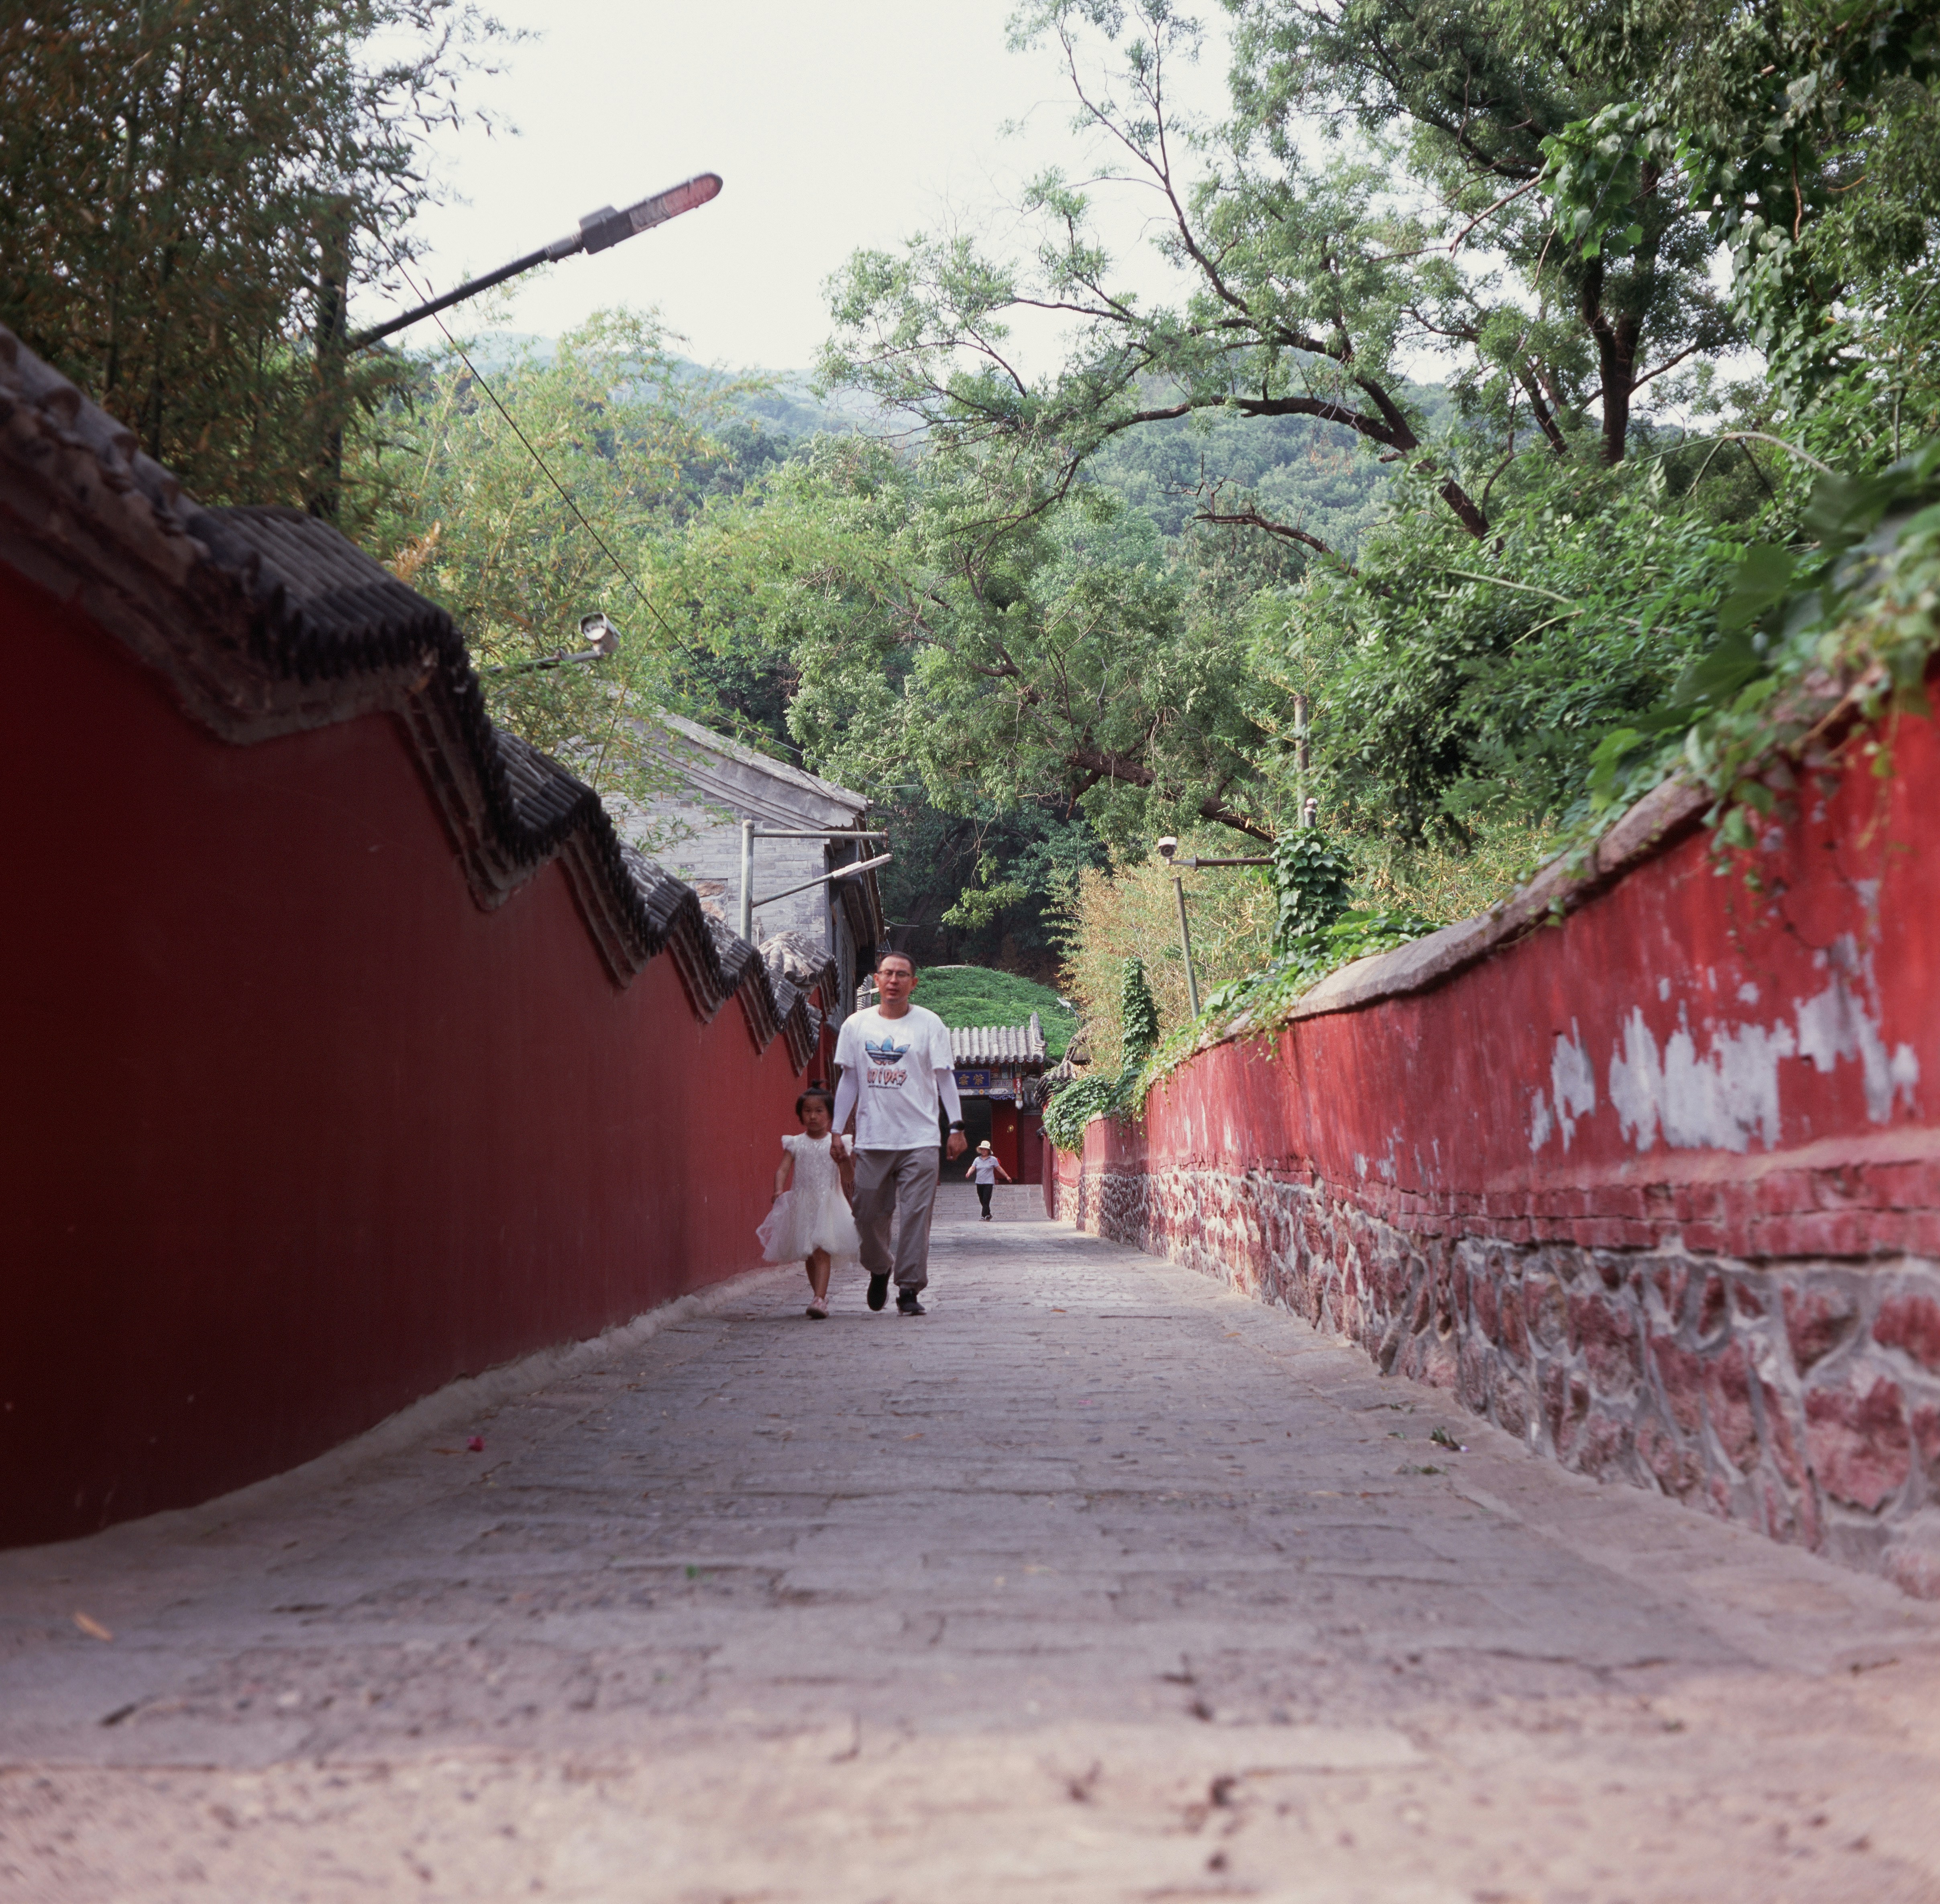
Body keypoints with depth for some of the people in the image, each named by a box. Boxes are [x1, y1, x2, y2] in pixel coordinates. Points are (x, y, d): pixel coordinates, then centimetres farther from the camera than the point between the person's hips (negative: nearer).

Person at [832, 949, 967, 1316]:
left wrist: (956, 1127, -3)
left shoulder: (929, 1024, 3)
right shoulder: (856, 1025, 8)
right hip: (871, 1139, 2)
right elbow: (849, 1080, 13)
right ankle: (879, 1270, 32)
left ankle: (910, 1289, 1)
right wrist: (837, 1131, 9)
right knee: (868, 1215, 5)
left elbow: (944, 1077, 4)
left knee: (916, 1217, -6)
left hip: (919, 1139, -2)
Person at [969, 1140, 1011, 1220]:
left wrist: (1007, 1177, 12)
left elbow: (1000, 1169, 8)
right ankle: (988, 1215, 26)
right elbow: (973, 1168, 0)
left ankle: (985, 1216, -14)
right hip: (979, 1183, 4)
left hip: (989, 1183, -4)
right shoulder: (977, 1159, 10)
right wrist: (969, 1173, -21)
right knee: (982, 1201, 10)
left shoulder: (993, 1160, 2)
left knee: (986, 1200, -13)